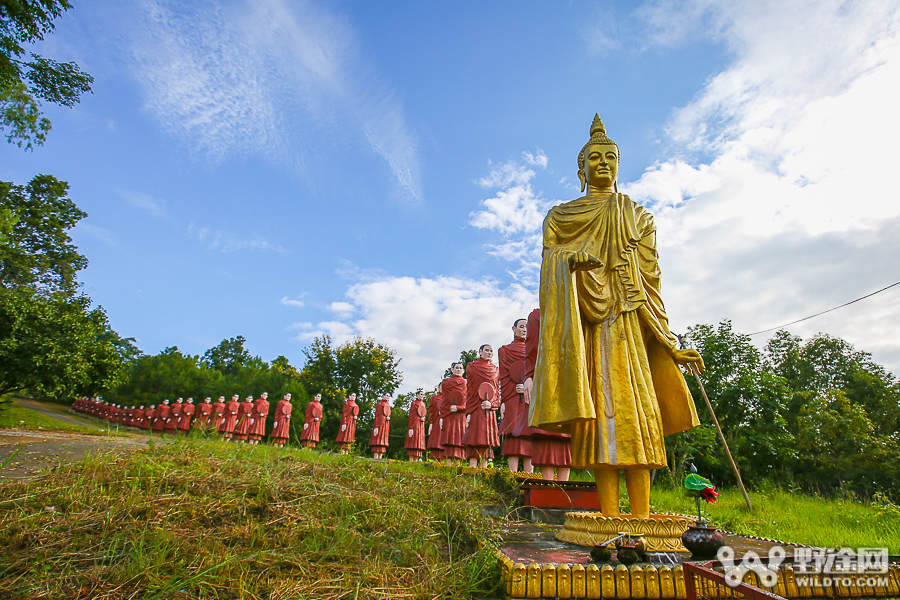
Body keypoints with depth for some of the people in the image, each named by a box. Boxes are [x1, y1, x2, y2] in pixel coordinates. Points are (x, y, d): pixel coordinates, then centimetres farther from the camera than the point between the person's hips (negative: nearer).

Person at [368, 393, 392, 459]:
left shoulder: (388, 405, 21)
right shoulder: (380, 404, 0)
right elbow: (377, 416, -7)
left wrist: (388, 418, 5)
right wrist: (376, 427, -16)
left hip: (386, 424, 7)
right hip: (380, 423, -7)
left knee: (383, 441, 4)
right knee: (378, 440, -11)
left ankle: (380, 458, 4)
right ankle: (376, 458, -13)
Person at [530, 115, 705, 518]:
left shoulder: (637, 217, 20)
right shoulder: (560, 218, 16)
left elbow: (650, 282, 15)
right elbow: (554, 279, 7)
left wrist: (669, 345, 9)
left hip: (628, 323, 2)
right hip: (584, 325, -1)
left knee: (635, 408, -7)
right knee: (599, 411, -8)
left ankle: (641, 517, -4)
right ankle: (610, 517, -5)